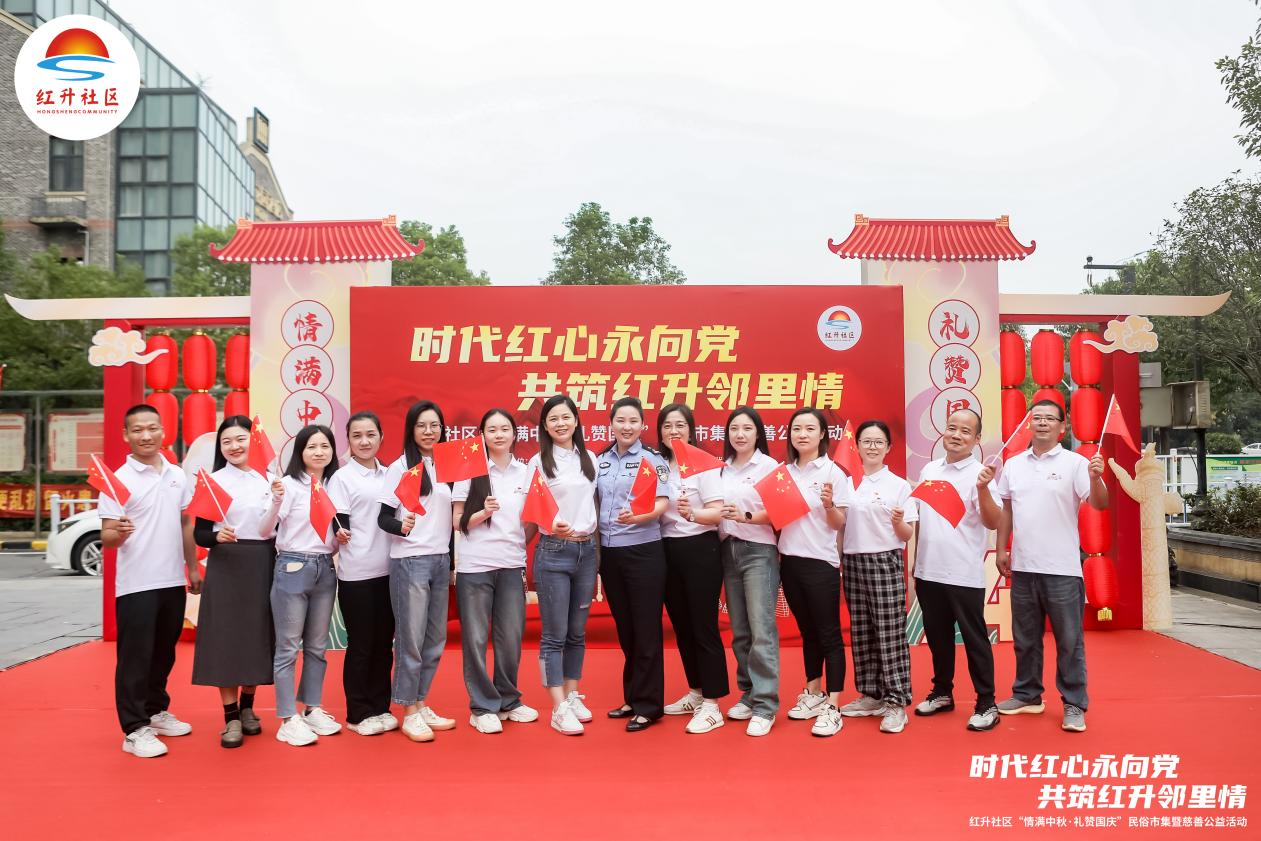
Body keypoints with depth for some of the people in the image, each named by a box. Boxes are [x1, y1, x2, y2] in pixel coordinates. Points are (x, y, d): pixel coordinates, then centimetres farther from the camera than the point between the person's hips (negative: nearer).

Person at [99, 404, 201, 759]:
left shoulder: (178, 475, 7)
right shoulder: (119, 479, -9)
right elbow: (106, 539, -12)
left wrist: (193, 567, 15)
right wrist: (117, 533, -34)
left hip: (173, 581, 6)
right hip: (136, 584, -5)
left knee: (164, 652, 16)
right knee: (135, 656, 1)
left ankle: (157, 711, 32)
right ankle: (134, 729, 9)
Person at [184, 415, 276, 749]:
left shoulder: (269, 480, 7)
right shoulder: (213, 481, -2)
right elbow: (198, 533, -3)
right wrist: (216, 536, -24)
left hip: (263, 565, 3)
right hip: (226, 566, -3)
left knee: (258, 636, 9)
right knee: (226, 638, -2)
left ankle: (247, 708, 26)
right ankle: (230, 717, 8)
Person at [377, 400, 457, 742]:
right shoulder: (400, 467, -5)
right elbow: (383, 517, -7)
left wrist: (453, 560, 12)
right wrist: (401, 527, -29)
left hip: (441, 560, 5)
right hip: (409, 561, -5)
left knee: (435, 639, 10)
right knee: (411, 638, 0)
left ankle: (421, 704, 24)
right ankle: (409, 713, 12)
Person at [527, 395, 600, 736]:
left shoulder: (589, 459, 9)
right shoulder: (538, 462, -4)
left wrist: (596, 544, 8)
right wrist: (554, 527, -22)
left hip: (587, 550, 5)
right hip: (553, 553, -4)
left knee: (577, 632, 12)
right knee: (555, 634, -1)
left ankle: (572, 696, 24)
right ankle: (559, 709, 4)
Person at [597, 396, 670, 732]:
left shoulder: (651, 459, -5)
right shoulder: (601, 460, 9)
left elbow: (663, 503, -15)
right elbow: (595, 503, 15)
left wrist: (638, 517, -33)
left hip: (643, 551, -5)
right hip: (609, 552, 5)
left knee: (645, 630, 1)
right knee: (624, 629, 14)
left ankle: (647, 706, 11)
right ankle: (631, 698, 26)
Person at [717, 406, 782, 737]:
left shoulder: (769, 465, -2)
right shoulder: (722, 468, 13)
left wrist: (745, 517, -23)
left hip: (759, 551, -5)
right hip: (728, 551, 6)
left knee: (761, 629, -9)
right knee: (739, 630, 9)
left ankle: (765, 706, -5)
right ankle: (749, 694, 20)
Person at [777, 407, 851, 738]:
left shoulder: (833, 472, -7)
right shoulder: (784, 471, 8)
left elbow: (839, 525, -7)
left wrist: (829, 505, -26)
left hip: (821, 562, -5)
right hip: (789, 561, 5)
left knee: (828, 633, 0)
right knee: (807, 631, 16)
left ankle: (832, 707, 4)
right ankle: (813, 693, 29)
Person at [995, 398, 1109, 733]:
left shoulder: (1075, 463, -5)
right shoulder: (1013, 465, 8)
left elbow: (1099, 504, -13)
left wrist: (1095, 478, -32)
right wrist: (1001, 549, 11)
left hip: (1062, 569, -4)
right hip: (1023, 567, 4)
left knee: (1069, 640, 4)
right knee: (1025, 637, 15)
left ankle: (1074, 704, 14)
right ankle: (1027, 695, 28)